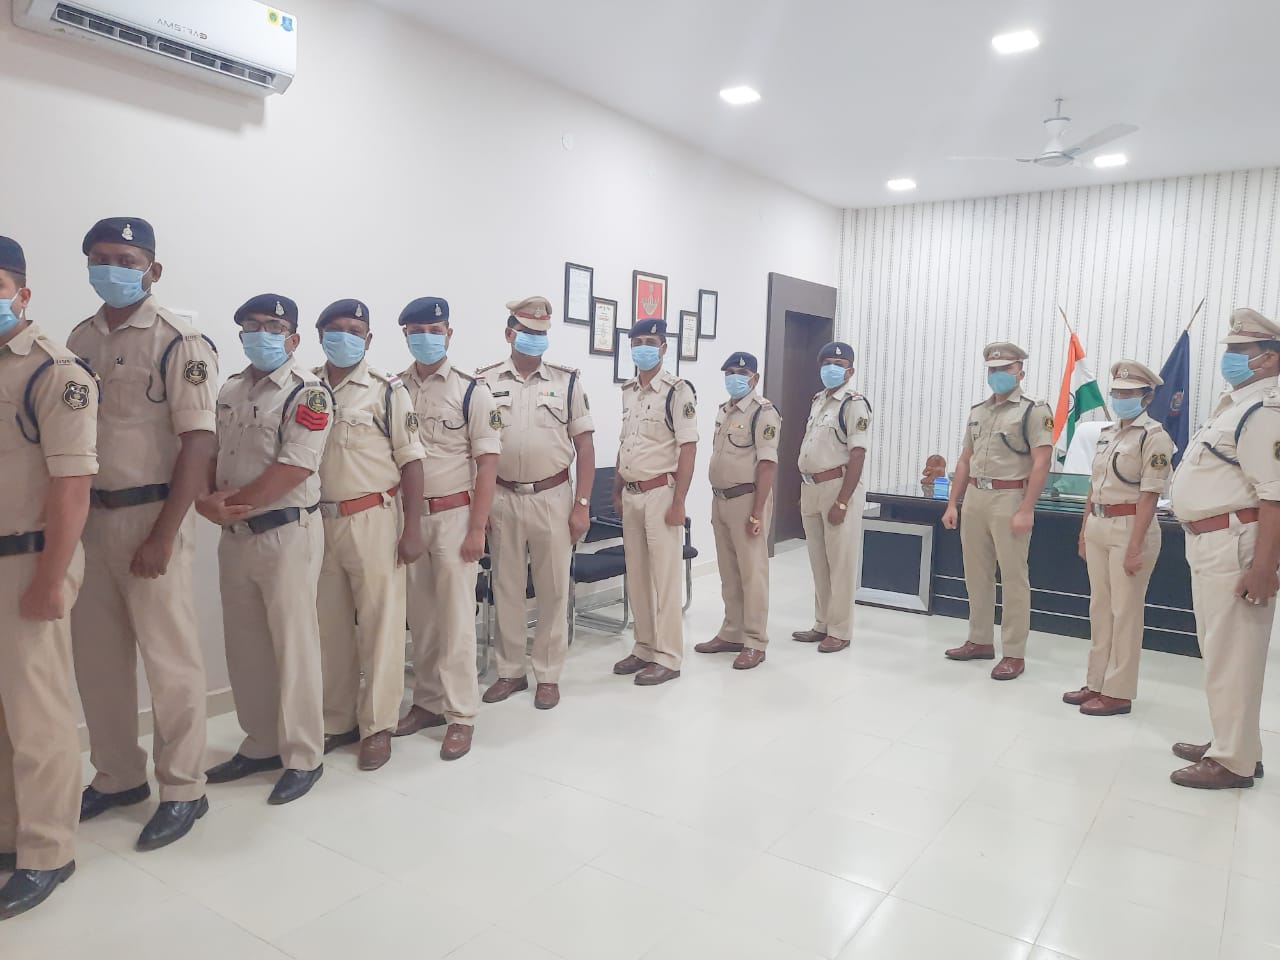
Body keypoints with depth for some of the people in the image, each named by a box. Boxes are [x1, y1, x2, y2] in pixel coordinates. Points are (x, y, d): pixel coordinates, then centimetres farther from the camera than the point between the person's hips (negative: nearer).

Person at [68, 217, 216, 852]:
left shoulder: (181, 343, -8)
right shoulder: (78, 342, 11)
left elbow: (198, 443, -13)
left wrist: (163, 535, -17)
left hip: (150, 516, -6)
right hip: (88, 516, 6)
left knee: (169, 659, 1)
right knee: (96, 656, 14)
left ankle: (182, 791, 16)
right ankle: (118, 776, 31)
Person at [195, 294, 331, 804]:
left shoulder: (308, 393, -10)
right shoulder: (229, 391, 13)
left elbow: (292, 469, -19)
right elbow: (207, 453, 12)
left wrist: (228, 506, -15)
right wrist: (205, 500, -8)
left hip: (287, 533, -7)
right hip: (235, 537, 7)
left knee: (292, 646, 0)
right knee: (245, 646, 14)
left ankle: (302, 757, 13)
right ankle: (260, 744, 29)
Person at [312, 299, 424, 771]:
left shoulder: (386, 389, -3)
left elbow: (410, 460, -4)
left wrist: (412, 528, -10)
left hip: (372, 520, -4)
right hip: (317, 520, 4)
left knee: (380, 623, 2)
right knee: (329, 625, 12)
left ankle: (377, 725, 14)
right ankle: (336, 721, 25)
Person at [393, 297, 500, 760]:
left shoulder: (471, 391, -4)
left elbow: (487, 464, -6)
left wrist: (477, 529, -11)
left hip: (453, 515, -4)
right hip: (407, 515, 4)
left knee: (455, 617, 0)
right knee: (420, 616, 12)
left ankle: (461, 714, 9)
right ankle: (427, 702, 25)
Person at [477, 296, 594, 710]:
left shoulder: (566, 382, 2)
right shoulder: (485, 383, 3)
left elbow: (585, 446, 1)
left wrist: (582, 504, -4)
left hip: (552, 499, -1)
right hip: (502, 500, 1)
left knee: (553, 590, 6)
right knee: (506, 590, 10)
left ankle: (548, 675, 20)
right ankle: (511, 671, 25)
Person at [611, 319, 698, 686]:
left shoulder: (678, 390, -10)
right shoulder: (628, 391, 12)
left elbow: (688, 447, -13)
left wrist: (678, 501, -17)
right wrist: (617, 491, 16)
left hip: (660, 493, -7)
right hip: (631, 494, 7)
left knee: (664, 575, -1)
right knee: (636, 575, 12)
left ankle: (667, 656, 8)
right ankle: (644, 647, 24)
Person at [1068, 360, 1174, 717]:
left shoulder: (1153, 436, -9)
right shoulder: (1107, 433, 13)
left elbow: (1149, 495, -15)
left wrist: (1135, 546, -19)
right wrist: (1084, 531, 15)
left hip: (1129, 527, -7)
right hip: (1098, 527, 7)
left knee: (1125, 613, 0)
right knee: (1100, 610, 12)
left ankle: (1119, 692, 9)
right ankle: (1096, 683, 22)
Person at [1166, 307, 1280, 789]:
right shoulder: (1233, 404, 17)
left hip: (1235, 544, -11)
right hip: (1210, 543, 11)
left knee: (1232, 654, -3)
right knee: (1221, 649, 18)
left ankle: (1234, 761, 7)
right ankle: (1230, 741, 31)